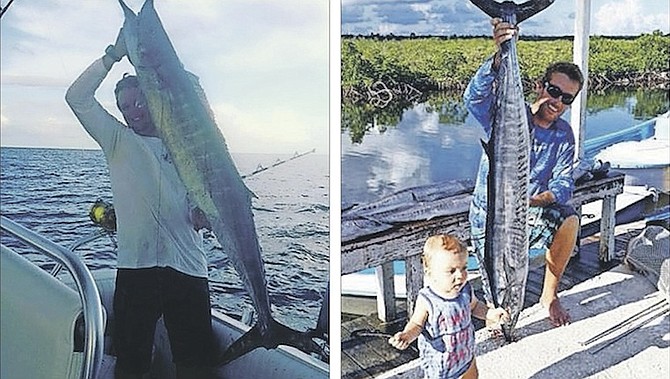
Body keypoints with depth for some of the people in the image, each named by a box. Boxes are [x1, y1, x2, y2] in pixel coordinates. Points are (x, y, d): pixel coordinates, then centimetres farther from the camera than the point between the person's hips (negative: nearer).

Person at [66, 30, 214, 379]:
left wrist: (206, 211, -4)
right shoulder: (119, 142, 12)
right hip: (136, 266, -1)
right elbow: (77, 98, 2)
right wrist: (113, 55, -4)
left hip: (188, 267, 1)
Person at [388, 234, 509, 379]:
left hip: (466, 353, 5)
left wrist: (490, 313, -9)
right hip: (439, 359, -5)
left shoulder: (466, 290, -16)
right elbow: (417, 324, -15)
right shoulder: (427, 301, -29)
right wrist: (407, 335, -35)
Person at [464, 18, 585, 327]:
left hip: (532, 212, 4)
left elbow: (563, 183, -7)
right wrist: (500, 55, -48)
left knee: (569, 220, -27)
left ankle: (549, 295, -2)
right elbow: (474, 97, -32)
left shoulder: (563, 135, 1)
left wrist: (538, 200, -30)